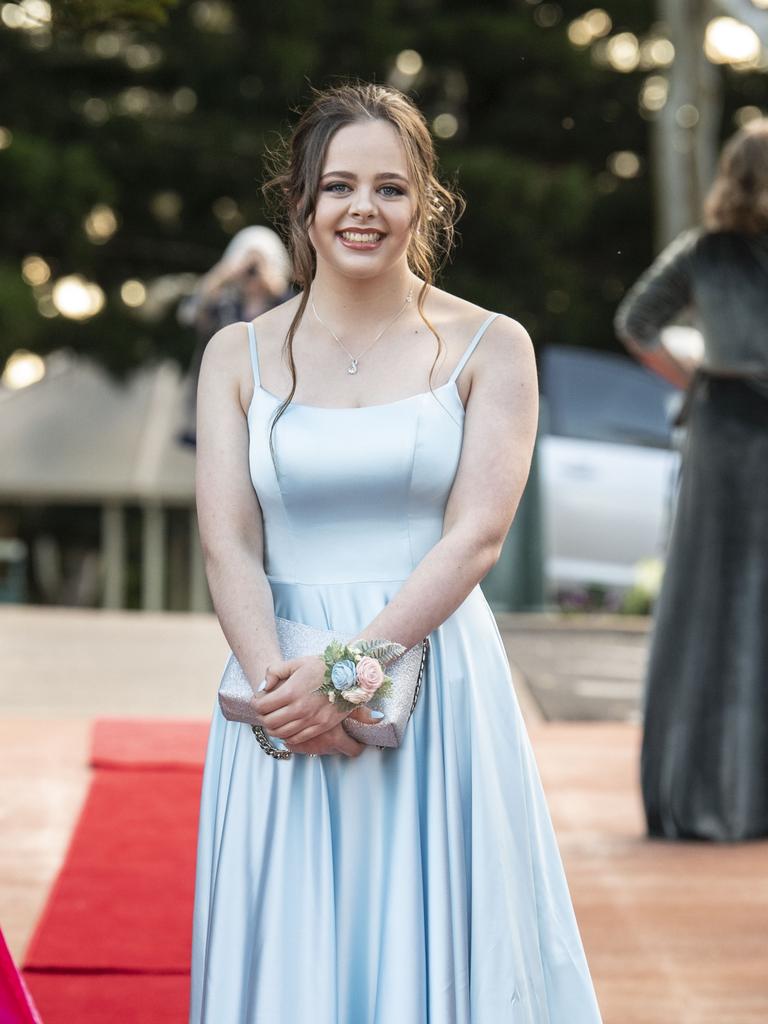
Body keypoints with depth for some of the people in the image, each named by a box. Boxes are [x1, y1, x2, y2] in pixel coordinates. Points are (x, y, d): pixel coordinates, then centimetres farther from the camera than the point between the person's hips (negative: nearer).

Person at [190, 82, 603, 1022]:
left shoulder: (489, 348, 1)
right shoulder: (239, 355, 7)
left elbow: (475, 537, -8)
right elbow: (227, 544, -1)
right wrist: (279, 681, -17)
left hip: (436, 686, -1)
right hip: (285, 676, 2)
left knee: (434, 941, 3)